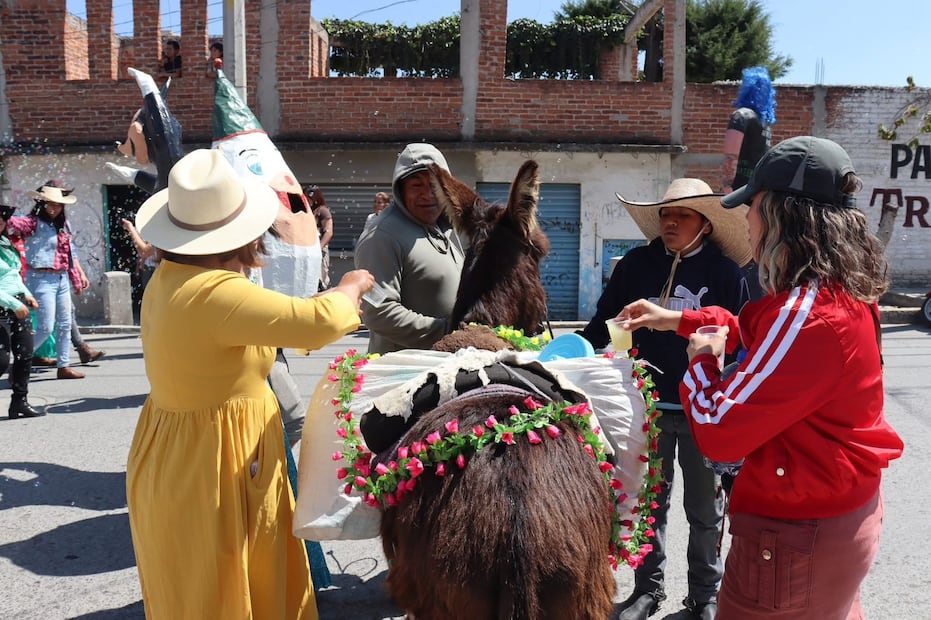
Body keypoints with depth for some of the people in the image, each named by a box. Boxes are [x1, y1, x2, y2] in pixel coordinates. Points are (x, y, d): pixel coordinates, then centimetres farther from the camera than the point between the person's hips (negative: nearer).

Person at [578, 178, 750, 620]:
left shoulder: (723, 272, -6)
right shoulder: (636, 264, -2)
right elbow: (604, 322, 2)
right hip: (648, 404, 2)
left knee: (704, 506, 15)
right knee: (649, 501, 15)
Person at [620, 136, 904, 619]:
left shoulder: (807, 314, -31)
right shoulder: (841, 291, 1)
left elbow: (718, 432, -30)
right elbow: (759, 332, 20)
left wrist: (701, 360, -12)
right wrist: (678, 319, 15)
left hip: (797, 531, -9)